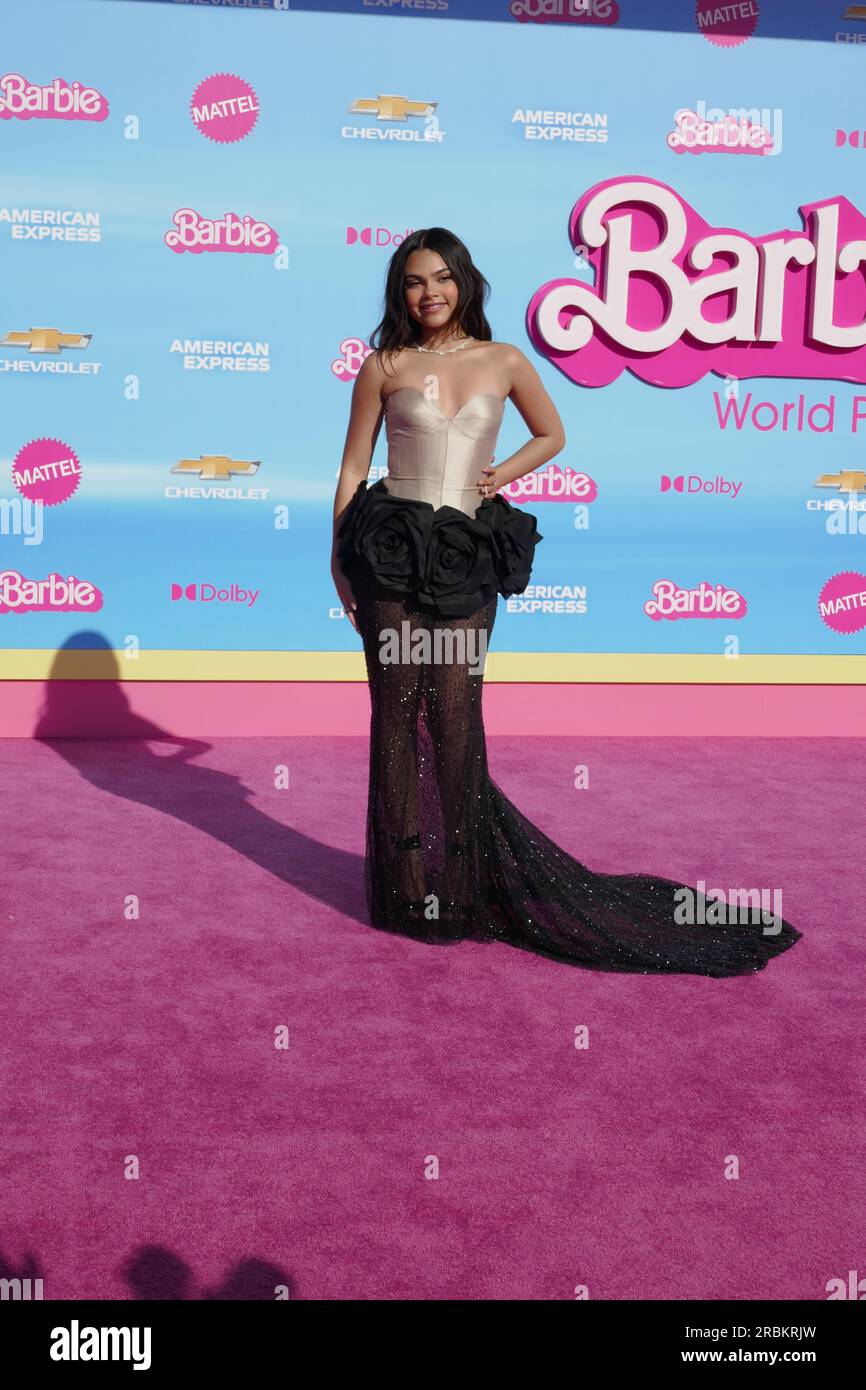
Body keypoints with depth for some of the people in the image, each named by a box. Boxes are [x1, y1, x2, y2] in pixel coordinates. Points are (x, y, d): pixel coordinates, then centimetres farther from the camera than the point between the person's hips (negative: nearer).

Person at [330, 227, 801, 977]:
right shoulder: (384, 366, 5)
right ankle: (407, 887, 13)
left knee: (455, 713, -3)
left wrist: (503, 475, 4)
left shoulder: (504, 361, 8)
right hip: (393, 548, 0)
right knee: (397, 710, 1)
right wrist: (340, 559, 2)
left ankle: (462, 884, 13)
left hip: (468, 555, 1)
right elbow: (353, 468, 7)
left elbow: (552, 436, 22)